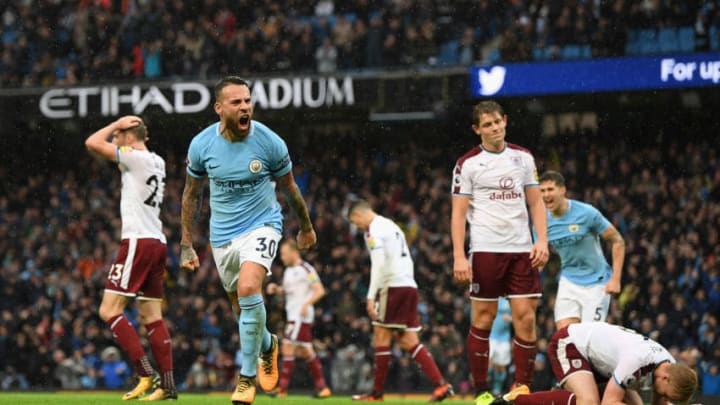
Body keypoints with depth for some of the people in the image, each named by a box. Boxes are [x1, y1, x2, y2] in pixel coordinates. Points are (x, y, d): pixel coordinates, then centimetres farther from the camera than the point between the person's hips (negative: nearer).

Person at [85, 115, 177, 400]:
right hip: (157, 242, 9)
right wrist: (122, 128, 25)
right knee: (152, 317, 9)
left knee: (109, 310, -9)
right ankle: (167, 386, 4)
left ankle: (146, 374, -17)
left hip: (138, 242, -9)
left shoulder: (136, 157, -9)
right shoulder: (156, 162, 16)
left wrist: (117, 124, 2)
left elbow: (93, 143, -10)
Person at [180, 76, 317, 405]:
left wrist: (306, 227, 15)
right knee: (241, 307, 12)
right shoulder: (201, 145, -10)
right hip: (222, 233, 3)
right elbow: (191, 193, 5)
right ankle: (267, 346, 48)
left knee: (248, 288, -27)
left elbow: (289, 188, 3)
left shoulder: (270, 143, -15)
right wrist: (186, 245, 5)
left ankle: (247, 376, -16)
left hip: (261, 224, -3)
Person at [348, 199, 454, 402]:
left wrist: (371, 296, -19)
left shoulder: (373, 230, -6)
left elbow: (379, 264, -17)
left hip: (393, 286, -9)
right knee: (409, 342, 6)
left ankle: (377, 392, -1)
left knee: (381, 338, -2)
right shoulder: (391, 226, 23)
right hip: (409, 285, 9)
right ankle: (441, 385, -3)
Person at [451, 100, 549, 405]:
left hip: (522, 250, 3)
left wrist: (542, 240, 0)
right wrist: (459, 257, -10)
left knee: (525, 318, -4)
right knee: (483, 319, -2)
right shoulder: (468, 164, 0)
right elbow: (458, 212, -2)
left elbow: (536, 202, 14)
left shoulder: (523, 158, 11)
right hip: (485, 250, -3)